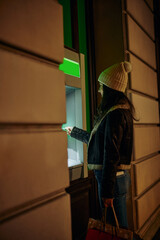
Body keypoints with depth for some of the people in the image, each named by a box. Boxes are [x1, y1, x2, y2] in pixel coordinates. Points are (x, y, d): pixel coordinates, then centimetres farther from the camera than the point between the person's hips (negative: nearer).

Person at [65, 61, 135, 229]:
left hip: (112, 177, -10)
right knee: (116, 225, 22)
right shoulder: (118, 110, 14)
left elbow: (111, 153, -22)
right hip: (119, 176, 10)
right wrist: (73, 132, 36)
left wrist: (107, 190, -20)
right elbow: (95, 138, 24)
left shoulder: (115, 113, -18)